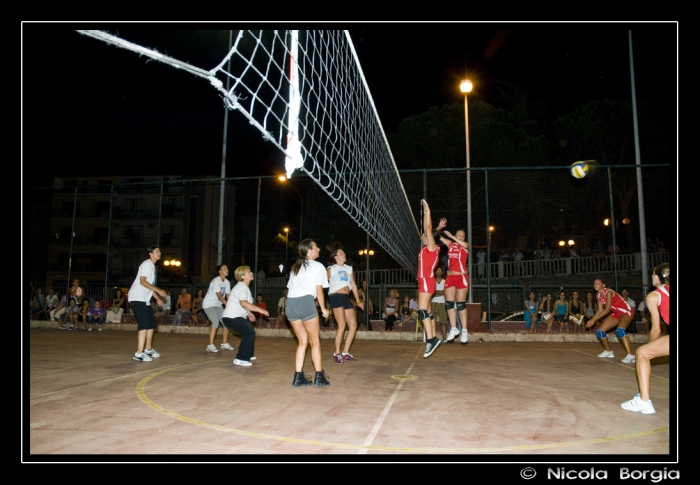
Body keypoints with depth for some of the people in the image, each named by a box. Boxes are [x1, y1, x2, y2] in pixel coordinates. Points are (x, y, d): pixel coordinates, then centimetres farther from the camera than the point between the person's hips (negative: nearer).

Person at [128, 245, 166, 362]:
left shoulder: (152, 266, 19)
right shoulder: (147, 264, -10)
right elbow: (142, 281, -20)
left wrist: (157, 298, 20)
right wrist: (159, 290, -24)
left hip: (144, 299, 10)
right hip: (137, 297, -10)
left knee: (152, 324, 13)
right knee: (144, 324, -16)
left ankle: (148, 349, 25)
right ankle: (139, 353, -15)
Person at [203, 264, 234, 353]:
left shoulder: (227, 282, 2)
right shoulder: (216, 281, -21)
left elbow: (228, 296, -1)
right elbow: (219, 296, -27)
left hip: (218, 305, 8)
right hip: (208, 304, -8)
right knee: (215, 323, -23)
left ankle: (224, 344, 16)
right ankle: (210, 346, -19)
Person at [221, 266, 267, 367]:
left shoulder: (245, 287, 15)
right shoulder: (241, 287, -18)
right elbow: (244, 303, -36)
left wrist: (249, 313, 12)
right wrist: (260, 310, -35)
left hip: (237, 316, 11)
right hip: (231, 317, -11)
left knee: (250, 331, 23)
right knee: (249, 332, -21)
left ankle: (248, 354, 37)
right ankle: (240, 359, -18)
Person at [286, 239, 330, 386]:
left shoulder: (295, 267, 26)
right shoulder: (318, 266, 6)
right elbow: (319, 290, -1)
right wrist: (323, 308, 9)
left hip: (290, 303, 6)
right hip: (305, 302, -6)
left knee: (302, 342, 15)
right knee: (315, 342, 6)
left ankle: (298, 377, 11)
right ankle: (319, 377, 9)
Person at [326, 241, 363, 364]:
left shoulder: (349, 268, 18)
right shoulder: (330, 269, 1)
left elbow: (353, 285, 20)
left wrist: (358, 301, 19)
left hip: (346, 298, 6)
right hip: (336, 297, -6)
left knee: (353, 325, 0)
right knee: (342, 324, -17)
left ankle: (345, 353, 11)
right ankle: (337, 353, -5)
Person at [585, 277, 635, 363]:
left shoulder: (608, 292, -24)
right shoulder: (598, 295, 1)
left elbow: (607, 309, -27)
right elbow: (600, 310, 4)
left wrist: (594, 320, -27)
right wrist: (592, 320, -8)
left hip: (625, 312, -9)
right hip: (616, 314, 9)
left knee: (620, 330, -36)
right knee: (599, 331, 4)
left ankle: (630, 356, -35)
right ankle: (608, 352, 23)